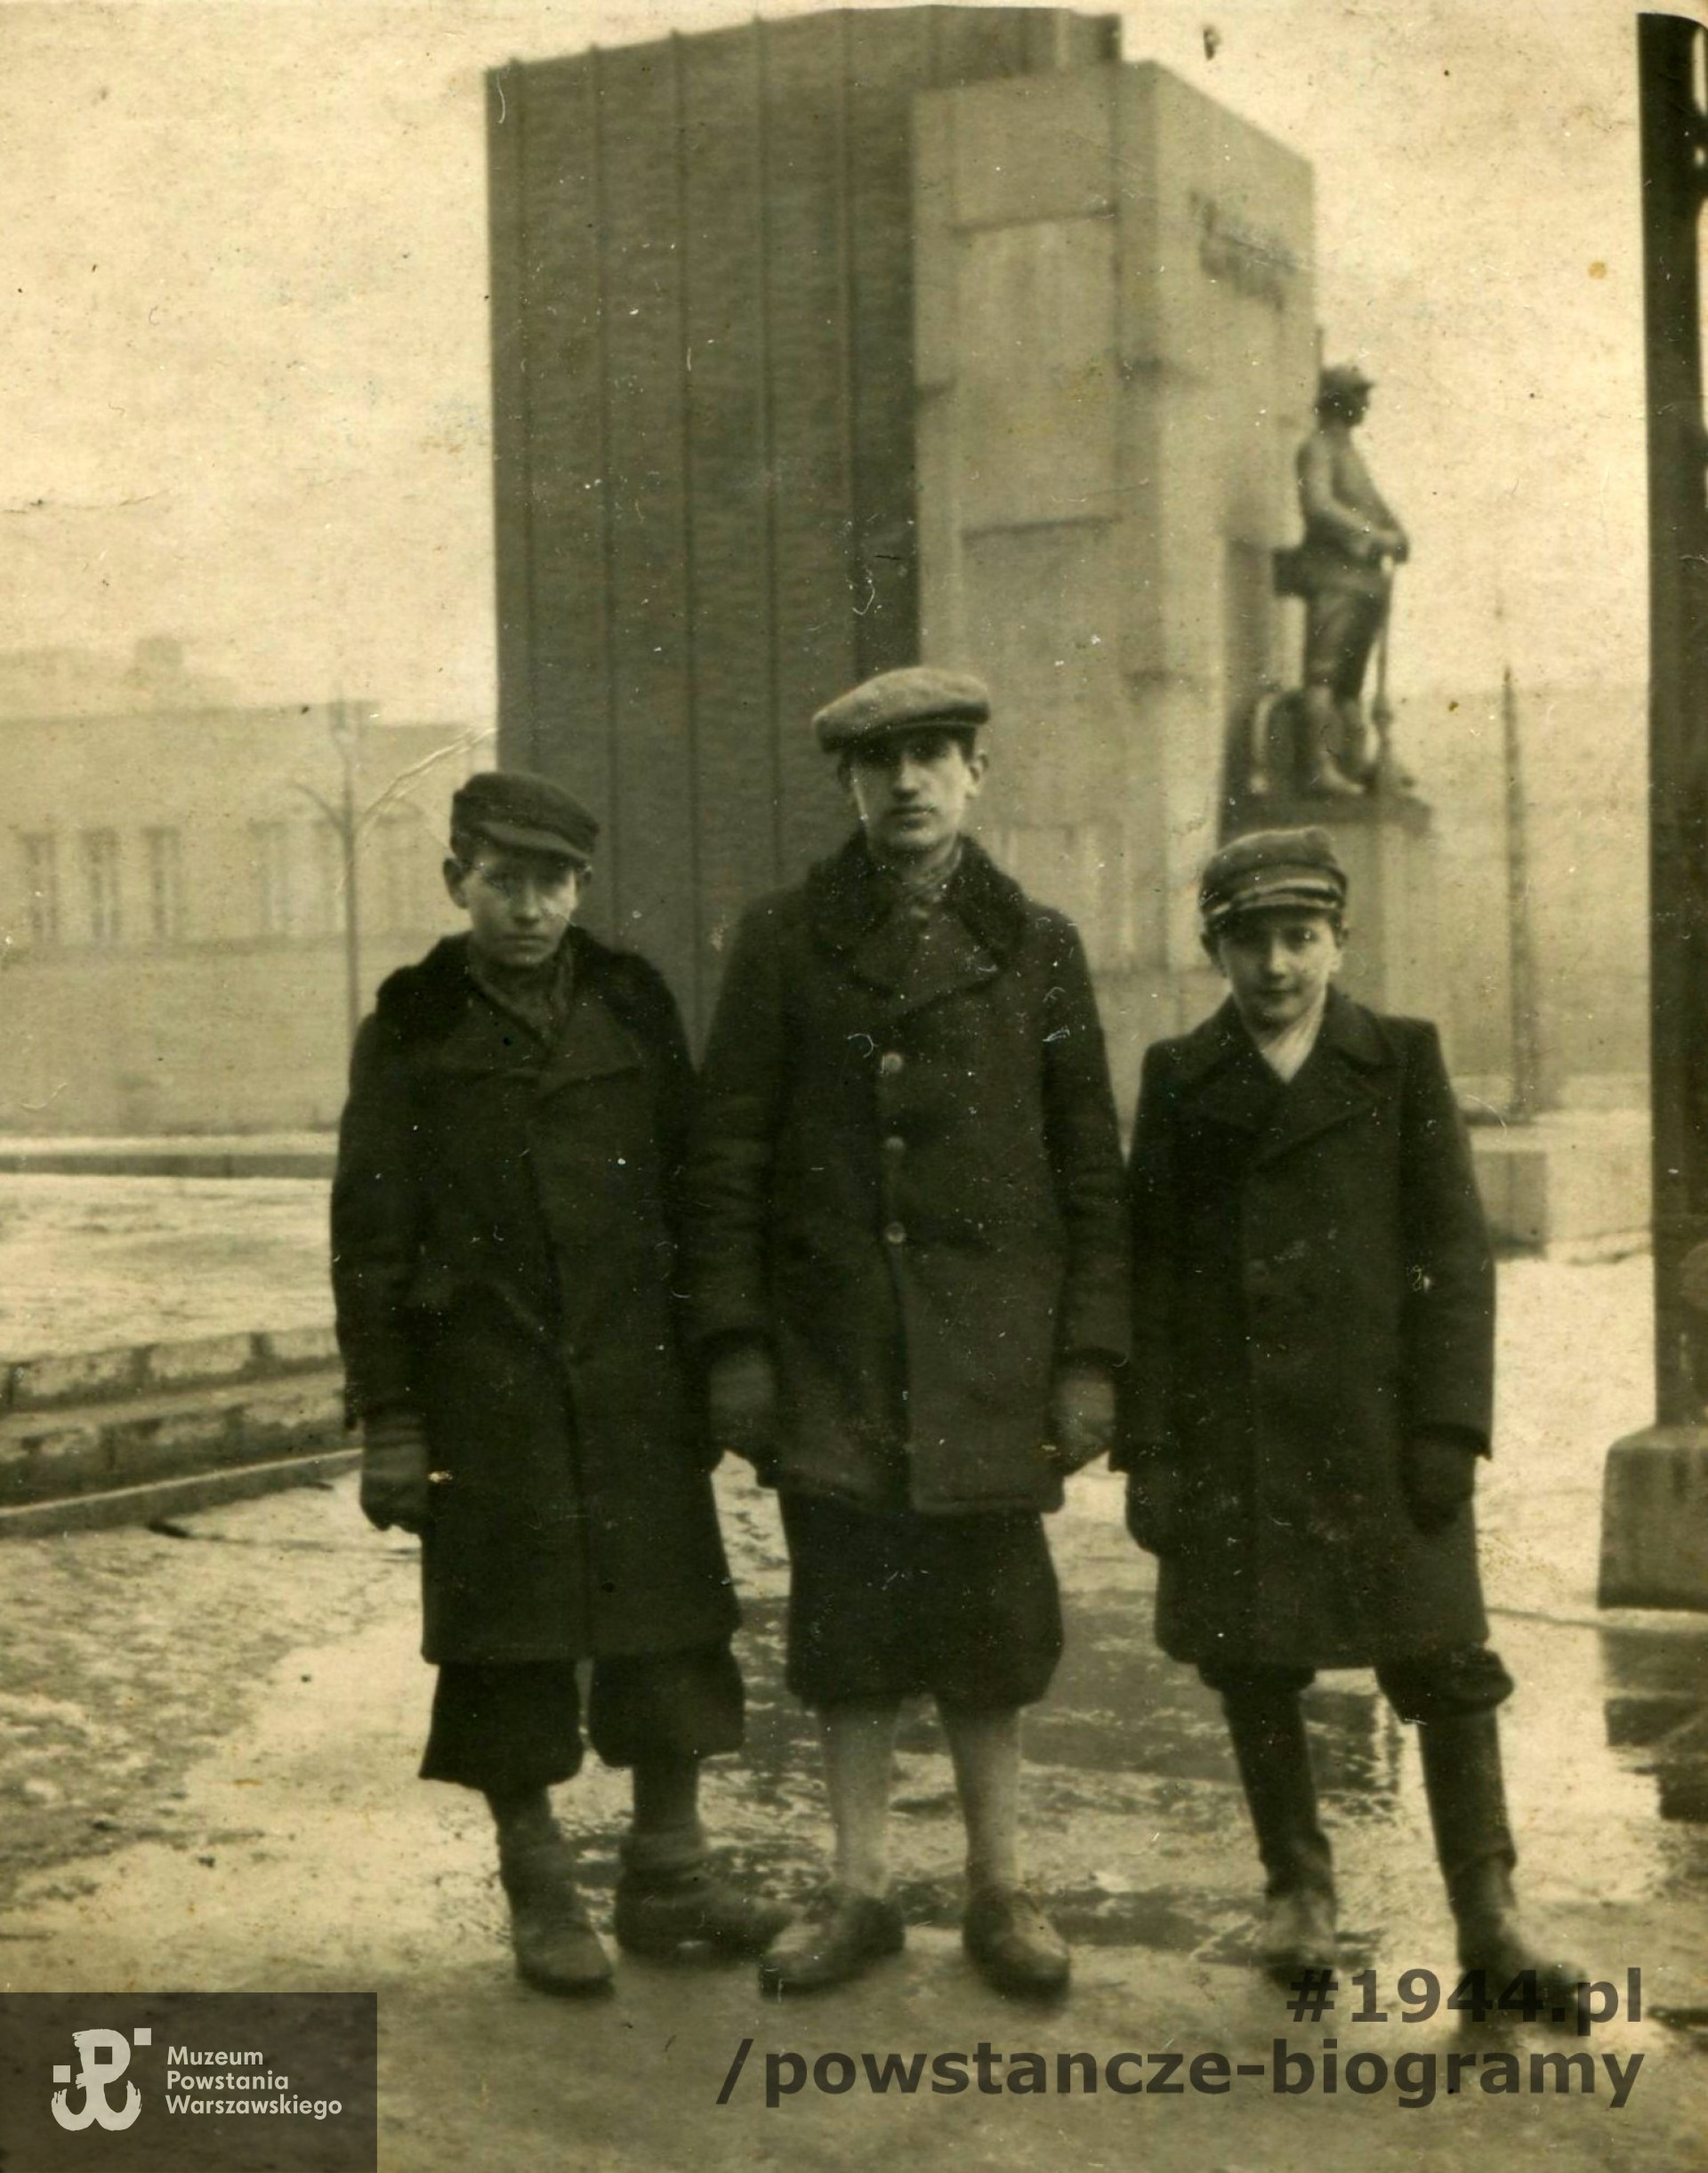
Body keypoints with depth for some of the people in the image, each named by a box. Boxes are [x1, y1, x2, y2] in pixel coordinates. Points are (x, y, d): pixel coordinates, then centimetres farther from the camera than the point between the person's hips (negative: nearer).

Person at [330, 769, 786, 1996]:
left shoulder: (633, 1005, 6)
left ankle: (669, 1873, 21)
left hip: (635, 1382, 2)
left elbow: (692, 1189, 10)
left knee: (668, 1628, 6)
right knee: (509, 1644, 4)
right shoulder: (413, 1028, 0)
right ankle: (540, 1893, 19)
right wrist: (388, 1418, -4)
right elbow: (371, 1237, 0)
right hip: (485, 1396, -2)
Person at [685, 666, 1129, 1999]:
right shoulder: (785, 944, 4)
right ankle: (860, 1892, 21)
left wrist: (1091, 1357, -1)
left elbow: (1092, 1170, 5)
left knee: (987, 1629, 5)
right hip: (830, 1357, 0)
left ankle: (1000, 1890, 21)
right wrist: (733, 1343, -3)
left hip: (989, 1360, 0)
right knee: (846, 1628, 7)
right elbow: (728, 1155, 3)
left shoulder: (1037, 948, 6)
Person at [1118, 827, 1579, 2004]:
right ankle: (1300, 1889, 25)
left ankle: (1488, 1916, 10)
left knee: (1446, 1664, -1)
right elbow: (1151, 1273, 5)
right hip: (1232, 1435, 1)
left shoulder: (1402, 1060, 4)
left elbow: (1455, 1254, 1)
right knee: (1254, 1667, 8)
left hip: (1379, 1422, -1)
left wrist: (1450, 1424, -8)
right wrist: (1146, 1447, -1)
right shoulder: (1179, 1078, 7)